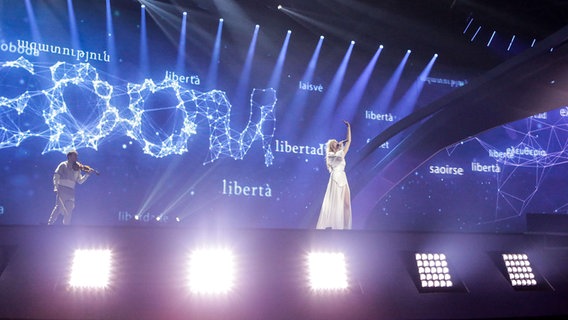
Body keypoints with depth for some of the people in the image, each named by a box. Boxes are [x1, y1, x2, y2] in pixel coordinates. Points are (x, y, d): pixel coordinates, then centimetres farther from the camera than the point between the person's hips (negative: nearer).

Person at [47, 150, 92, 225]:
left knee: (69, 211, 3)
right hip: (62, 189, -5)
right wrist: (56, 187, -18)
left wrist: (87, 174, -4)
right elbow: (56, 176, -6)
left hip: (71, 192, 5)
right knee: (59, 207, -14)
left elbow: (80, 181, 10)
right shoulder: (63, 165, 1)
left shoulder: (77, 168, 14)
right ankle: (50, 224, -6)